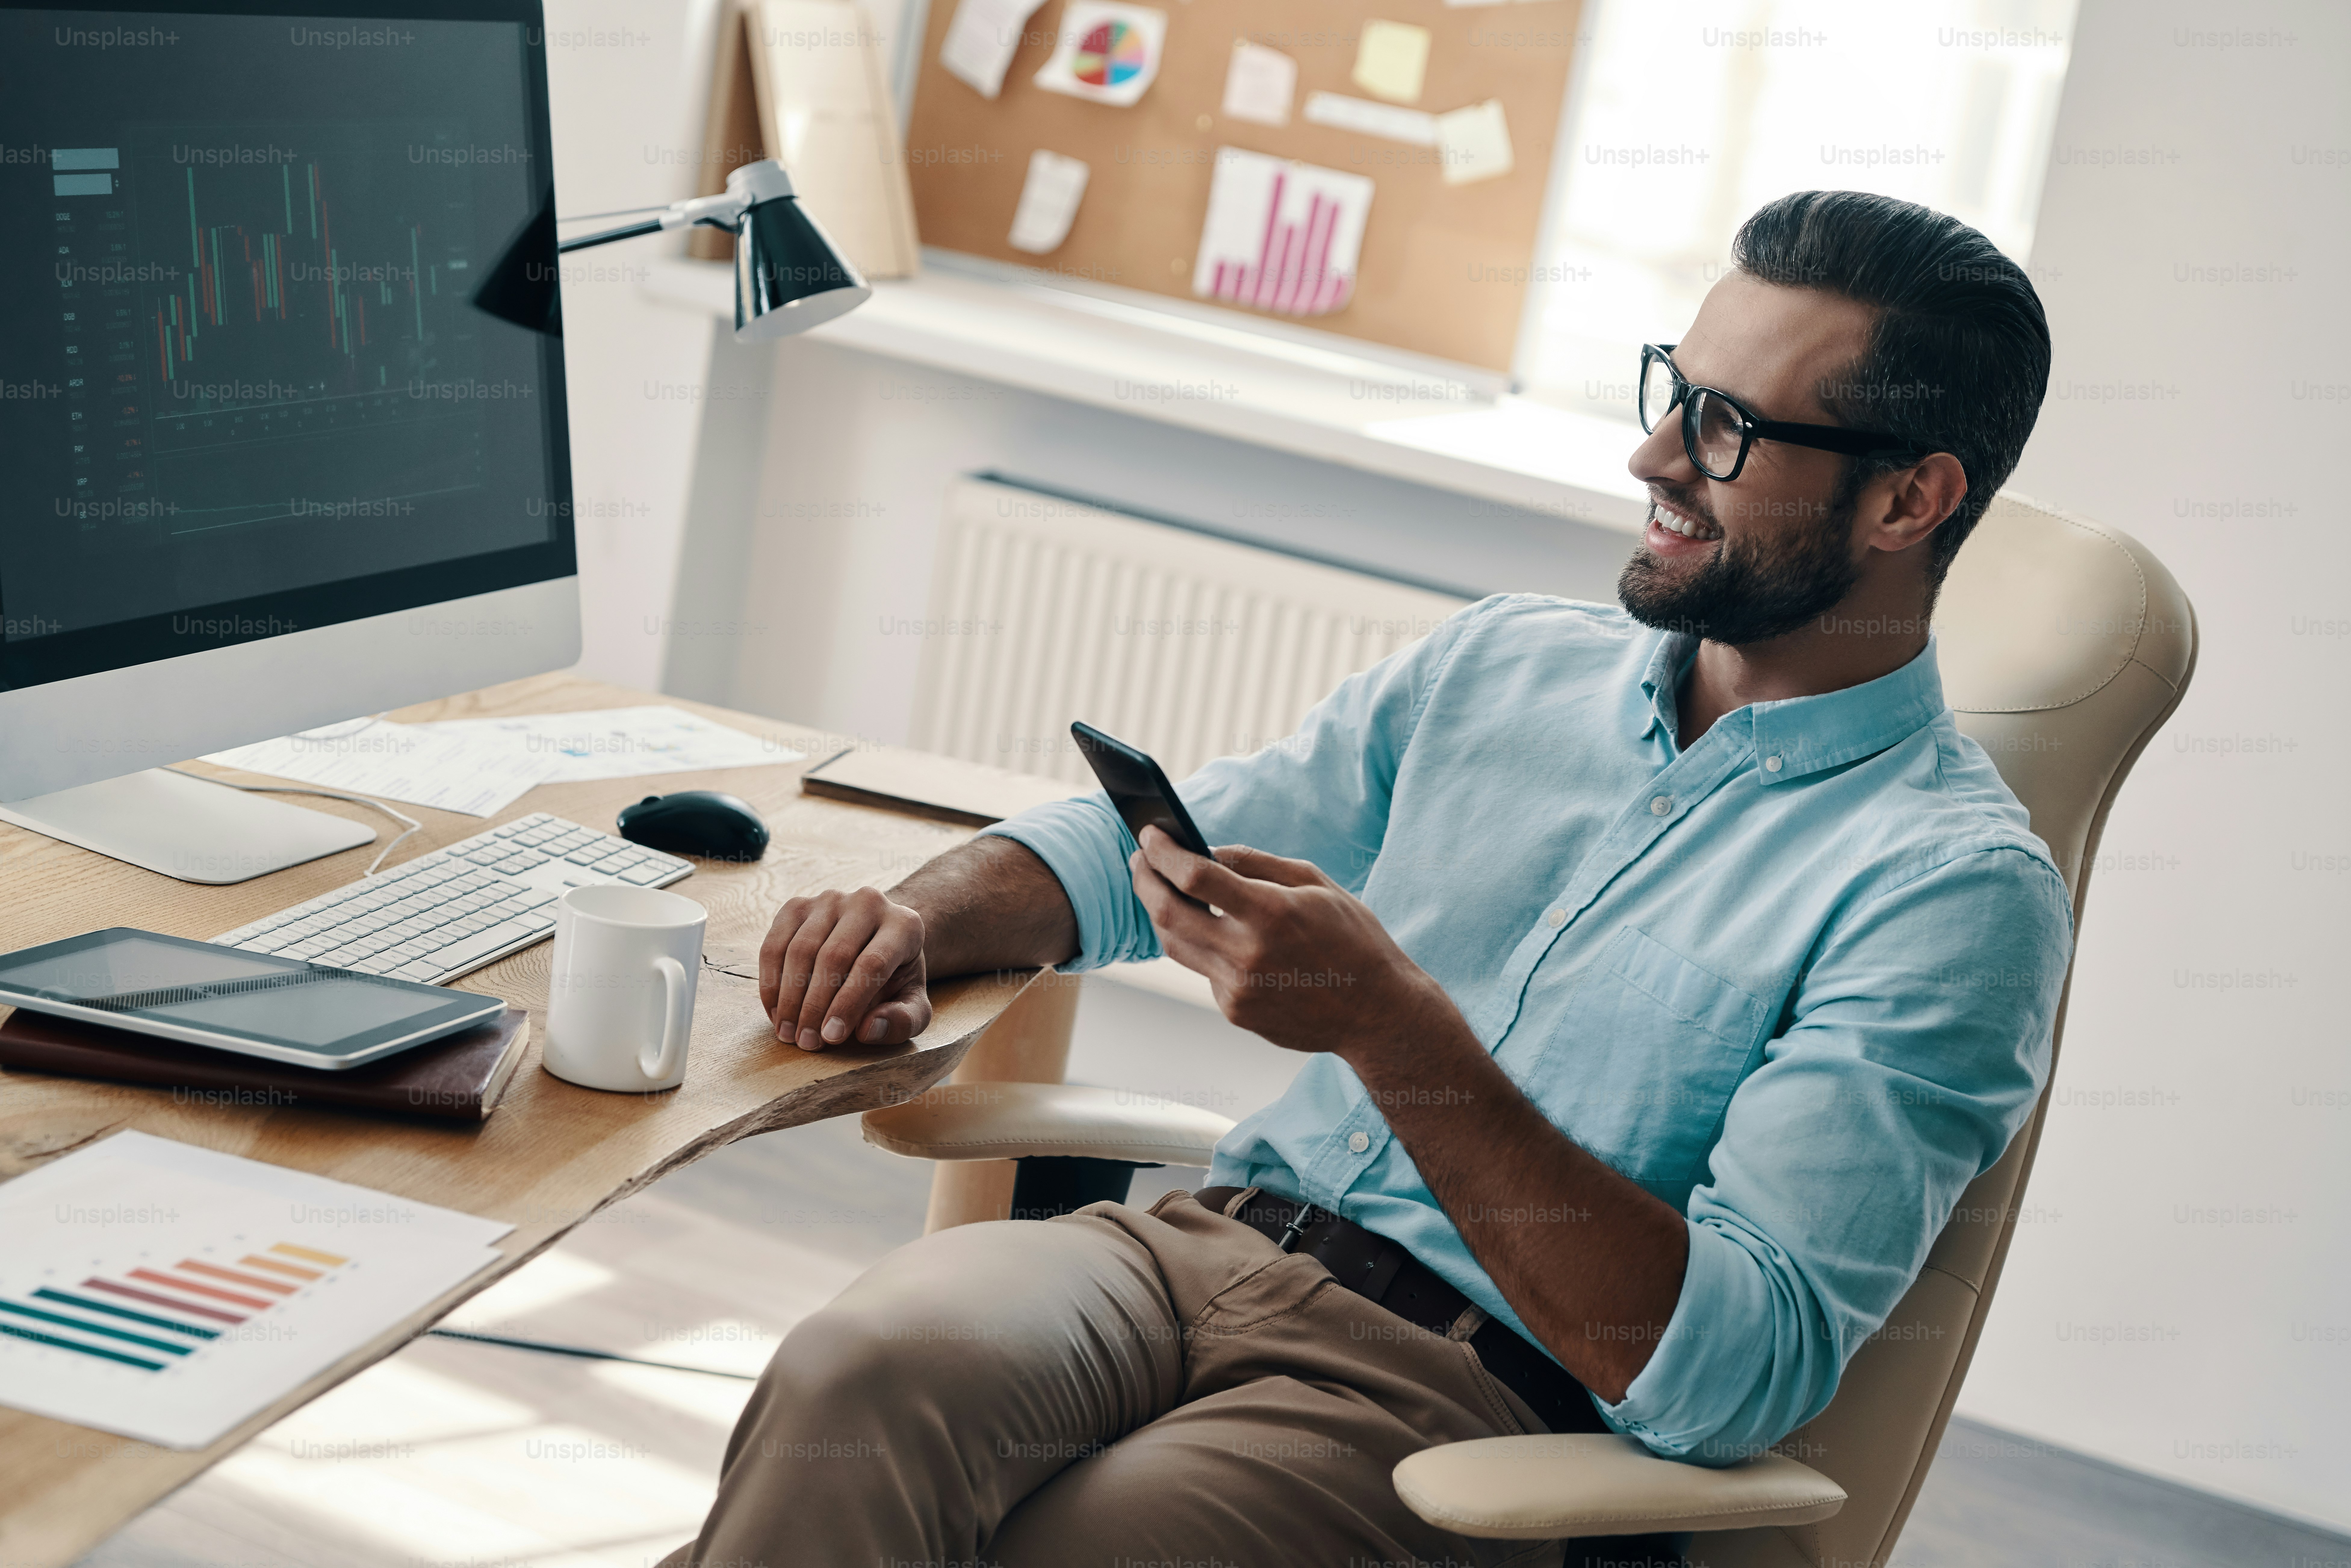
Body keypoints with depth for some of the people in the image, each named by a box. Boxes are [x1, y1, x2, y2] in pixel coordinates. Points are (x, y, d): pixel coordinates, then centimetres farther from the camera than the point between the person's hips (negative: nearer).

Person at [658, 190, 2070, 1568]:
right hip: (1204, 1243, 5)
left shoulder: (1957, 892, -6)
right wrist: (916, 917, 0)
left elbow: (1741, 1373, -17)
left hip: (1482, 1404, -5)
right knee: (863, 1376, -27)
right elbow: (1131, 845, 22)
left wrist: (1393, 1023, -24)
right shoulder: (1504, 662, 14)